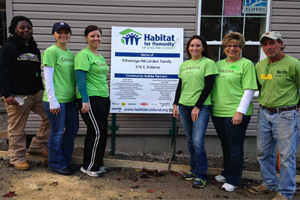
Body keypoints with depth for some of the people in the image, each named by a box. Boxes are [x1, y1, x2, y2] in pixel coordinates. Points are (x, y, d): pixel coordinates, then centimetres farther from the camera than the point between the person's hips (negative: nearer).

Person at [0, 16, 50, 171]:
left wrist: (42, 90, 21)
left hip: (36, 94, 7)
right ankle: (17, 158, 15)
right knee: (17, 129, -1)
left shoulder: (34, 48, 18)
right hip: (17, 96, -7)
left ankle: (37, 147, 18)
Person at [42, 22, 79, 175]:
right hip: (56, 100, -8)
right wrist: (52, 101, -16)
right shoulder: (51, 51, -9)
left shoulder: (71, 54, 12)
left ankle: (66, 159, 33)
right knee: (57, 132, 3)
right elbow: (48, 78, -13)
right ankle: (57, 164, 21)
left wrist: (74, 94, 14)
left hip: (70, 99, 8)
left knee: (73, 129, 15)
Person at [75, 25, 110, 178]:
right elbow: (80, 78, -17)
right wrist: (85, 101, -22)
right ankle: (89, 167, 10)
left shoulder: (99, 56, 17)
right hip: (90, 99, -9)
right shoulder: (83, 55, -10)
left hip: (103, 98, 9)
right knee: (97, 132, -6)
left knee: (102, 132, 13)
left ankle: (97, 164, 27)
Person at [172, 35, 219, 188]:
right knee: (190, 141, 12)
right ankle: (194, 170, 25)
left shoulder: (208, 63, -3)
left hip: (201, 107, -5)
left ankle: (201, 175, 4)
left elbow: (208, 86, -9)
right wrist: (175, 104, 10)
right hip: (184, 106, 5)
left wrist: (197, 107, -12)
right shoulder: (184, 65, 14)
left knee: (197, 142, -10)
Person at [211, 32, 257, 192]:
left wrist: (240, 112, -16)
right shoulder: (219, 64, 13)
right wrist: (210, 106, 12)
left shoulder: (246, 64, -5)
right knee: (225, 145, 18)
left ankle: (232, 180, 18)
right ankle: (226, 172, 34)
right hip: (218, 112, 6)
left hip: (235, 113, -6)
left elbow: (249, 91, -10)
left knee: (235, 147, 4)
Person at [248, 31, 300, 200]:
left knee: (286, 155, 2)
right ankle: (269, 184, 33)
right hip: (264, 113, 6)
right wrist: (263, 104, 13)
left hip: (285, 115, -6)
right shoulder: (260, 66, 7)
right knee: (264, 152, 15)